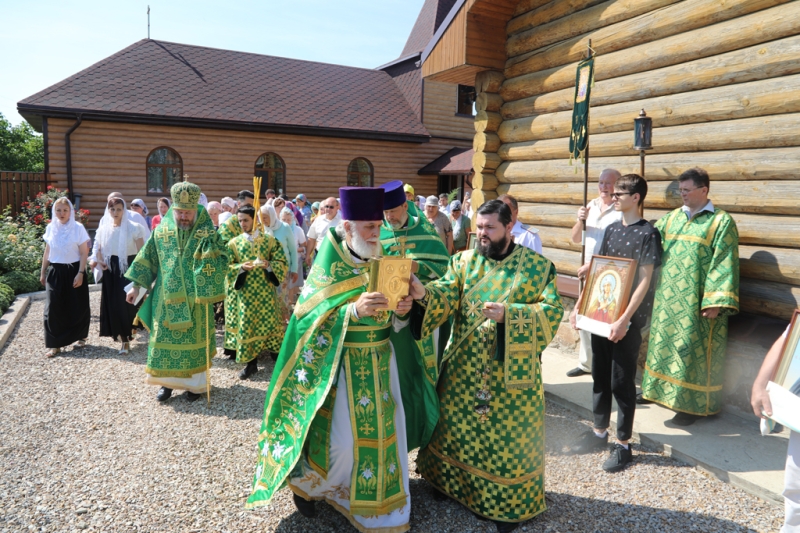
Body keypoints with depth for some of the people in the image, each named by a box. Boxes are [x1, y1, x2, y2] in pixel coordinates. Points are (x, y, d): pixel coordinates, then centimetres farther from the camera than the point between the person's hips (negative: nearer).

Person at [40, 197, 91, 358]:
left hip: (73, 270, -3)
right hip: (55, 271, 3)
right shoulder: (50, 228, 5)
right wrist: (43, 272, 13)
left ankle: (80, 337, 24)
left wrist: (80, 273, -13)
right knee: (53, 307, -2)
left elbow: (84, 253, -6)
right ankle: (54, 344, 4)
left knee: (77, 307, 5)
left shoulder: (78, 228, -6)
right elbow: (47, 252, 13)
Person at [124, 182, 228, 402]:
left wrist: (209, 245, -27)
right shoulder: (162, 230, 1)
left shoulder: (207, 232, -7)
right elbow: (148, 257, 7)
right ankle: (166, 382, 23)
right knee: (164, 337, 8)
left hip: (195, 299, -2)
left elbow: (222, 262, -12)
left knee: (194, 339, 7)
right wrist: (136, 286, 7)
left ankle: (194, 383, 21)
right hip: (167, 297, 2)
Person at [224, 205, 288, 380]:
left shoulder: (269, 240, 2)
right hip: (244, 291, 1)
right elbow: (227, 267, 2)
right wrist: (241, 267, -17)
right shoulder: (234, 243, 5)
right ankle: (251, 363, 12)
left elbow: (282, 263, -1)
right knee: (246, 325, 2)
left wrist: (268, 265, -20)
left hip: (265, 290, -1)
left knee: (268, 323, 3)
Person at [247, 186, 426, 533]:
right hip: (343, 363, -5)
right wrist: (354, 310, -31)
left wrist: (400, 310, -14)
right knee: (343, 437, -3)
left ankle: (374, 496, 33)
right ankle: (303, 480, 28)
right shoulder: (329, 267, -10)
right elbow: (312, 319, -16)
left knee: (380, 429, 9)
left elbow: (390, 320, 9)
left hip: (379, 360, 5)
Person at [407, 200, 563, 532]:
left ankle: (509, 502, 29)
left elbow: (552, 311, -11)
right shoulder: (464, 261, 2)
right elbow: (446, 295, -12)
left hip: (511, 371, -2)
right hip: (464, 368, 3)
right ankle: (454, 483, 40)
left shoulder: (538, 266, -5)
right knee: (458, 430, 16)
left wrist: (508, 314, -24)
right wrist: (423, 294, -34)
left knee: (508, 438, 9)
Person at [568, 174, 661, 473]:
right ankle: (599, 432, 29)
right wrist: (579, 306, 8)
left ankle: (624, 444, 15)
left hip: (627, 319, -6)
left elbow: (644, 281, -15)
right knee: (600, 376, 14)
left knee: (622, 381, 1)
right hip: (600, 314, 7)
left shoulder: (648, 233, -9)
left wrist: (624, 320, -21)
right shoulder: (611, 230, 11)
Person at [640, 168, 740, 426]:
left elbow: (724, 264, -14)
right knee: (665, 344, 14)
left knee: (692, 351, 1)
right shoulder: (671, 218, 8)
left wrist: (715, 302, -19)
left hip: (696, 301, -6)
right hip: (669, 297, 6)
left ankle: (693, 404, 14)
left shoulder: (722, 222, -9)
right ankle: (662, 389, 30)